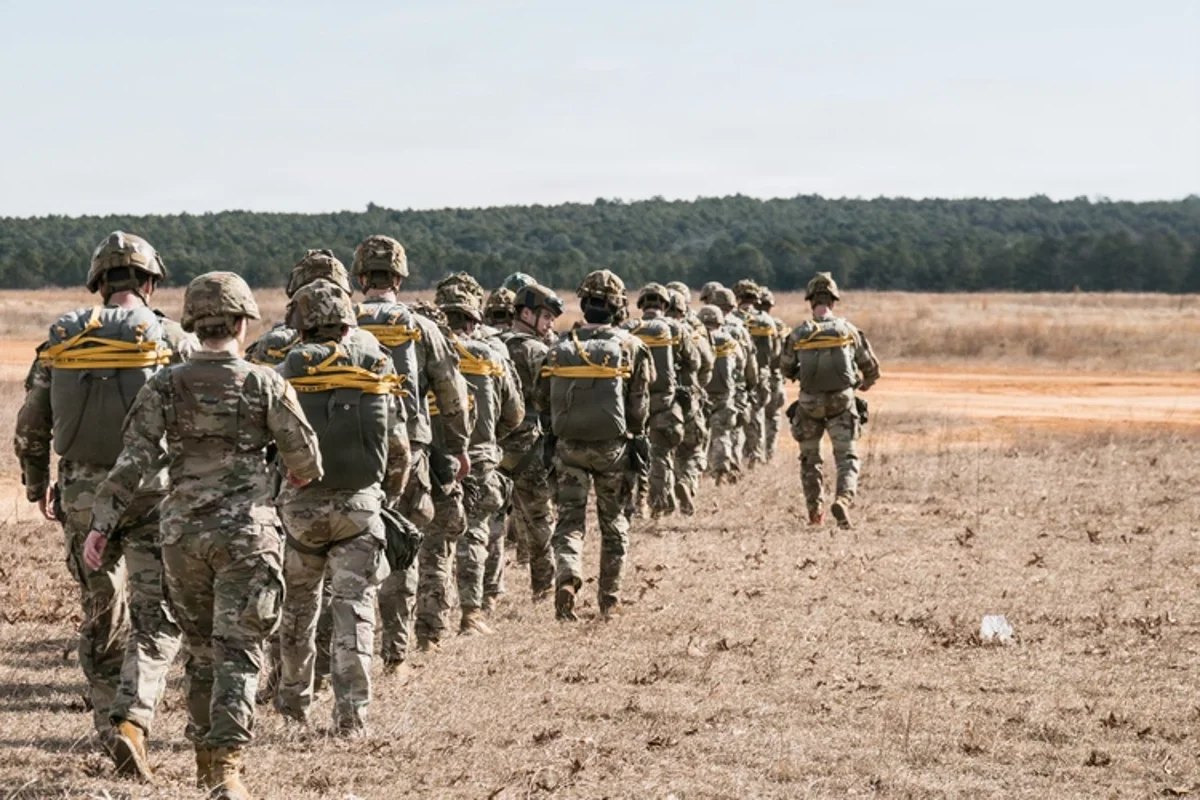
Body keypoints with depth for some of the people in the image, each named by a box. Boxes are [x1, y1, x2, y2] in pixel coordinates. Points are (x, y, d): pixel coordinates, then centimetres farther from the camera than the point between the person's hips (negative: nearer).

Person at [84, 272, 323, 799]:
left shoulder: (164, 387, 0)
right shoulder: (265, 384, -5)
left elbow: (133, 461, -7)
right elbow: (305, 456, 0)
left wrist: (101, 523, -6)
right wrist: (301, 476, 23)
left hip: (182, 532, 3)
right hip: (246, 531, -3)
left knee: (201, 647, 18)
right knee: (238, 651, -4)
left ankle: (206, 757, 27)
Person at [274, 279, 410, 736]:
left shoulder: (290, 372, -5)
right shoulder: (377, 369, 3)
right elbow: (400, 448, 8)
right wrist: (388, 497, 23)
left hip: (302, 504, 0)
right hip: (361, 503, 0)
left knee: (298, 604, 17)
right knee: (354, 608, 0)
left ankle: (294, 698, 28)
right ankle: (351, 712, -7)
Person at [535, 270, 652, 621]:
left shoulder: (560, 349, -1)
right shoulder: (631, 347, -7)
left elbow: (542, 398, 3)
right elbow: (640, 404, -5)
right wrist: (636, 435, 12)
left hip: (570, 445, 1)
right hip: (613, 445, -1)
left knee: (569, 518, 6)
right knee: (613, 521, 14)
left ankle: (566, 576, -20)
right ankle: (609, 599, 18)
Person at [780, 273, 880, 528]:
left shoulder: (798, 334, -5)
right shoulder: (848, 330, -4)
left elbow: (786, 368, 8)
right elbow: (871, 367, 7)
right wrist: (866, 383, 29)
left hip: (809, 404, 1)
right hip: (842, 403, -1)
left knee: (809, 458, 18)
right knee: (847, 457, 2)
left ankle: (814, 512, 23)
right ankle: (844, 499, -23)